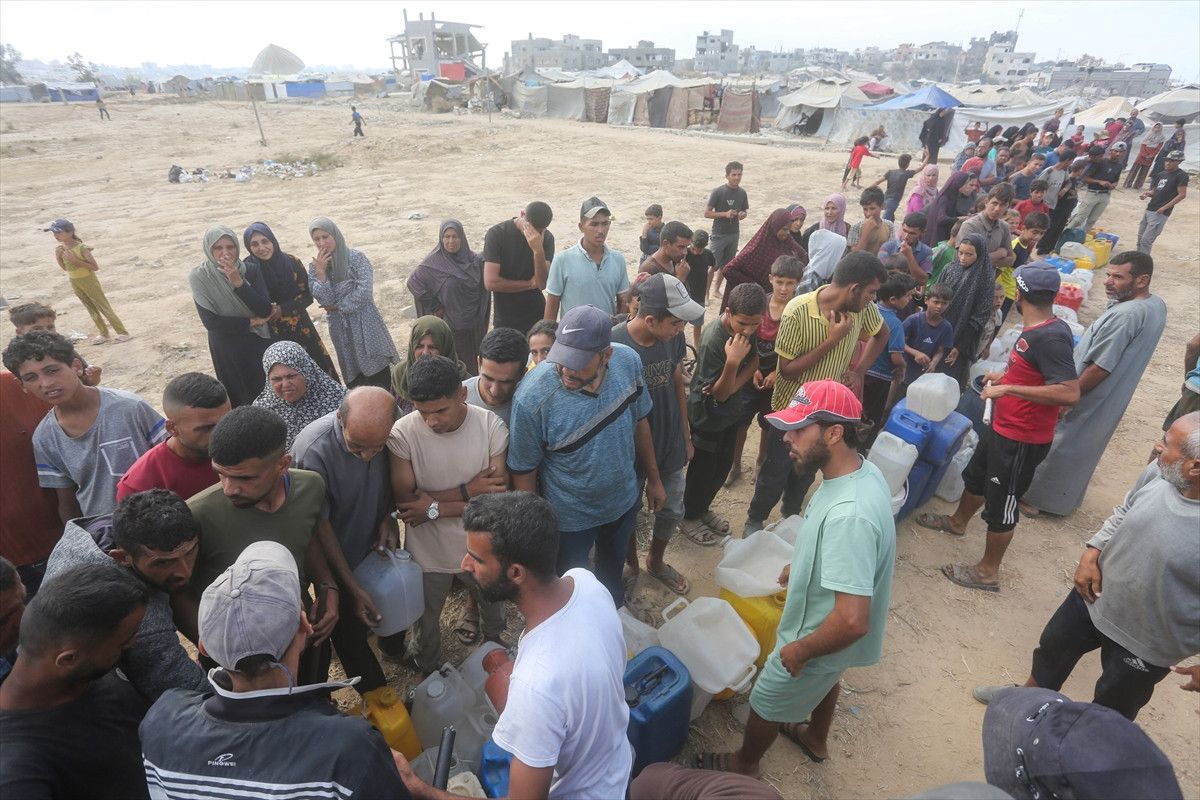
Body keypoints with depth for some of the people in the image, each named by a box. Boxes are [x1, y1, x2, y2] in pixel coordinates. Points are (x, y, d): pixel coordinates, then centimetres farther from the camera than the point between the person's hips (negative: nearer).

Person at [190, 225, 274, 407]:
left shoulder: (251, 270, -6)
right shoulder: (199, 278, -11)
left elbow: (265, 311, -15)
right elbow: (211, 322, -16)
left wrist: (238, 282, -24)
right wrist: (252, 322, -13)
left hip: (259, 344, 2)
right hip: (228, 351, -2)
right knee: (241, 399, 10)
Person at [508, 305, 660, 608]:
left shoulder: (628, 361, -22)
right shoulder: (531, 398, -34)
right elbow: (523, 471, -20)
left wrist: (654, 479, 7)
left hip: (623, 500, 4)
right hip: (570, 517, -4)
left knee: (613, 570, 33)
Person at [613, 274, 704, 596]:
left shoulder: (673, 337, -13)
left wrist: (685, 434, 11)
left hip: (670, 442, 5)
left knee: (672, 509, 21)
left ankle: (656, 562, 49)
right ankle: (631, 564, 48)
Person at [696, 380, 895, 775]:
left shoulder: (849, 516, -42)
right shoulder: (862, 470, -12)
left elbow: (852, 621, -39)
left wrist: (798, 651, -24)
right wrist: (802, 565, 13)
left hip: (821, 638, -8)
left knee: (766, 702, 19)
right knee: (824, 680, 35)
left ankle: (744, 763, 48)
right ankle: (815, 739, 64)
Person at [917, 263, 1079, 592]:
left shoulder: (1051, 337, -27)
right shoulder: (1038, 329, 2)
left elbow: (1070, 393, -35)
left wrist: (1008, 389, -33)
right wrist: (1005, 377, 16)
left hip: (1022, 440, -9)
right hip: (1003, 428, 10)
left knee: (1001, 503, 5)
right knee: (976, 475, 28)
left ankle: (988, 571, 22)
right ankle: (958, 521, 53)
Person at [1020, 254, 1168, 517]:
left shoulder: (1125, 315, -29)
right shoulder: (1157, 304, 2)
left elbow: (1099, 368, -27)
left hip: (1090, 399, -9)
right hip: (1112, 400, 9)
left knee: (1057, 448, 7)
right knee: (1083, 451, 23)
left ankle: (1035, 497, 22)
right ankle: (1067, 499, 38)